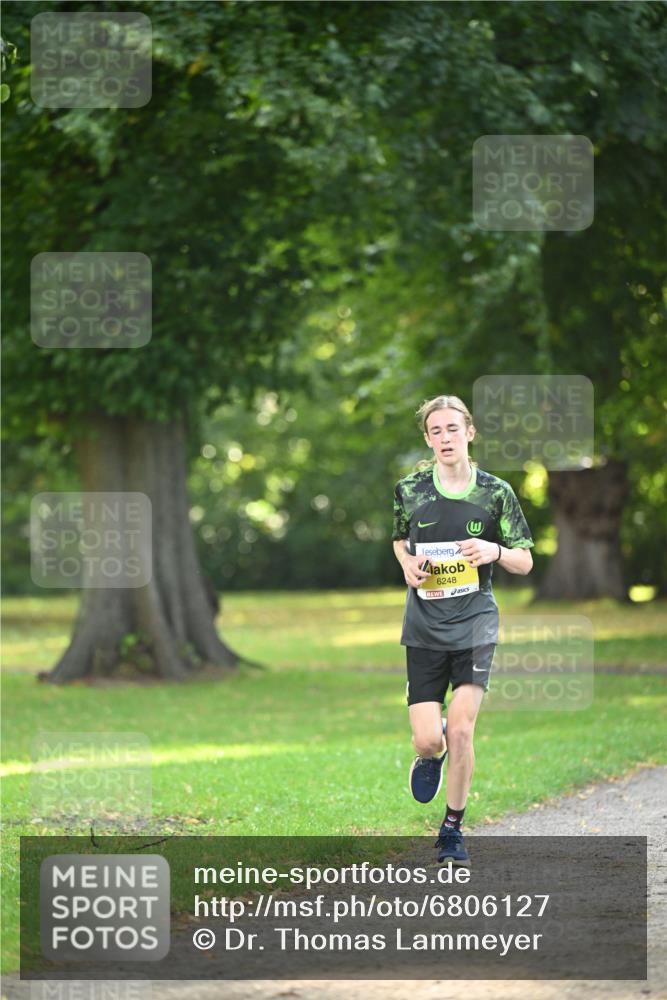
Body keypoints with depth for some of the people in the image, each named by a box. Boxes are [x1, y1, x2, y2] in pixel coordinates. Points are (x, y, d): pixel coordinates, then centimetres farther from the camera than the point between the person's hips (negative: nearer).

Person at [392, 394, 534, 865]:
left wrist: (496, 551, -17)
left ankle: (453, 827, 9)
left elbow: (525, 562, 4)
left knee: (460, 731, -10)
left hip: (475, 625, -1)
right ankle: (431, 756, 34)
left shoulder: (496, 492, -2)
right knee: (428, 739, -6)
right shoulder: (409, 490, 1)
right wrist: (408, 563, -1)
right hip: (424, 627, 1)